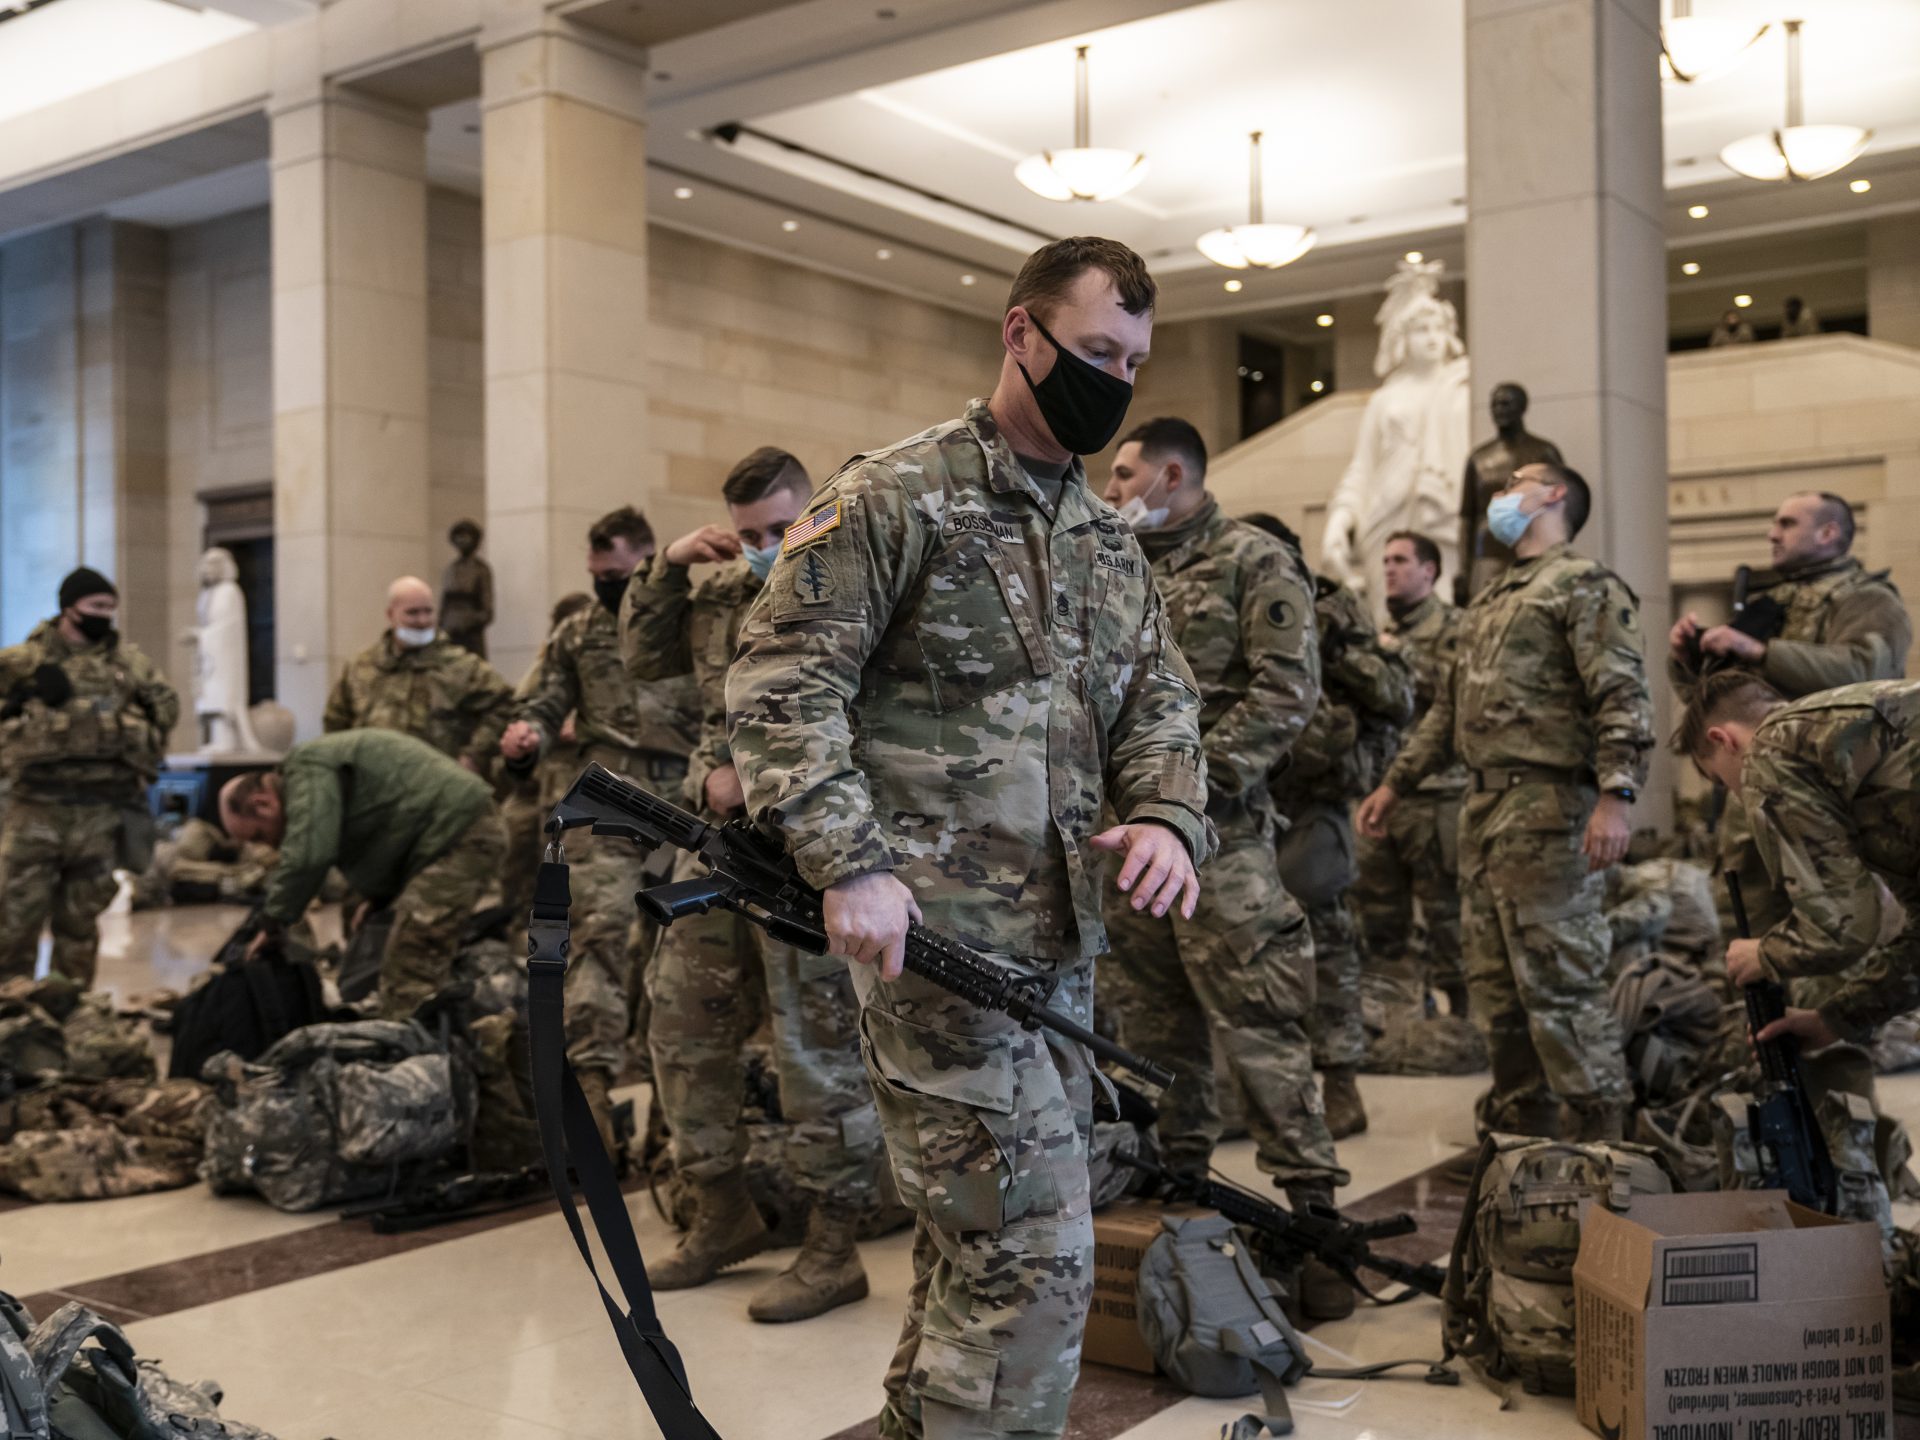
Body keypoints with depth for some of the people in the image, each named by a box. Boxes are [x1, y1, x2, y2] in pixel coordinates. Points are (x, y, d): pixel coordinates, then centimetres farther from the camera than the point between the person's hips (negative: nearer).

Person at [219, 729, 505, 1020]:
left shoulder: (308, 770, -12)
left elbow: (305, 856, -24)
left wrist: (275, 923, -12)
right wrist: (379, 897, 19)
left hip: (459, 834, -11)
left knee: (409, 972, -14)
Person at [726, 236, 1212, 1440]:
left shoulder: (1111, 540, 16)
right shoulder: (893, 499, -6)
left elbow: (1159, 703, 16)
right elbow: (782, 687, -11)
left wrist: (1169, 816, -6)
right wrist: (851, 863, -21)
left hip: (1064, 942, 8)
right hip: (936, 934, -8)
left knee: (973, 1240, 18)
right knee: (1034, 1251, -7)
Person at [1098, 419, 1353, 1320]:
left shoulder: (1255, 562, -2)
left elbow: (1285, 691, -11)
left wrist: (1199, 776, -16)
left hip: (1219, 833, -7)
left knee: (1259, 1031, -7)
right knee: (1153, 1027, 12)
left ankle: (1310, 1207, 0)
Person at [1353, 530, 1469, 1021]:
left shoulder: (1457, 627, 0)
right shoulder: (1381, 633, 20)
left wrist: (1404, 656, -13)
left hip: (1437, 792, -6)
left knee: (1447, 919, -3)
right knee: (1380, 925, 9)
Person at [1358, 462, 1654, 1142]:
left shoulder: (1585, 584, -3)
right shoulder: (1490, 600, 24)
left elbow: (1622, 697, -15)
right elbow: (1451, 705, 29)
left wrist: (1616, 795, -26)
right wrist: (1395, 784, 26)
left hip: (1547, 807, -9)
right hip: (1483, 806, 9)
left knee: (1558, 982, -8)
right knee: (1496, 985, 12)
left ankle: (1599, 1133, -1)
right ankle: (1521, 1126, 22)